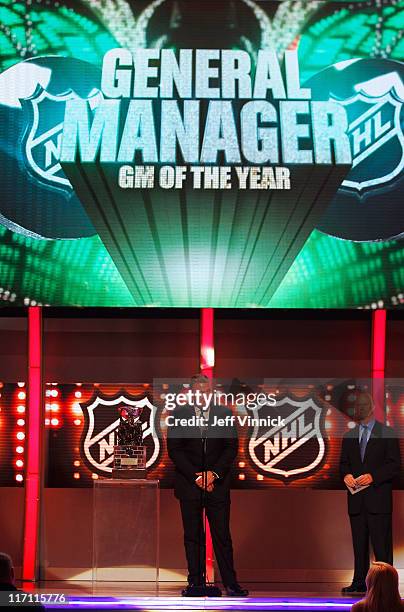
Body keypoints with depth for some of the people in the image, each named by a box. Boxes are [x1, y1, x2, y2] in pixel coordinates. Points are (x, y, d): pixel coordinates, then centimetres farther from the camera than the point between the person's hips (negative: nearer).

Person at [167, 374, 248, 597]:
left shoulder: (224, 414, 5)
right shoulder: (179, 415, 2)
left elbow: (232, 447, 3)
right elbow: (174, 449, -2)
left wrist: (215, 473, -9)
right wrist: (195, 476, -9)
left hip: (218, 484, 0)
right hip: (189, 484, 0)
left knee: (222, 536, -1)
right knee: (192, 536, 4)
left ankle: (230, 583, 2)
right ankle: (195, 582, 9)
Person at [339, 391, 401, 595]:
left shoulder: (387, 433, -1)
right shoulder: (349, 436, 14)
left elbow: (395, 465, -4)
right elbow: (344, 463, 18)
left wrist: (372, 476, -16)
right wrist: (346, 475, -5)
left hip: (378, 498, -5)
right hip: (356, 499, 5)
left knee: (381, 544, -5)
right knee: (359, 544, 8)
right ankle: (359, 583, 12)